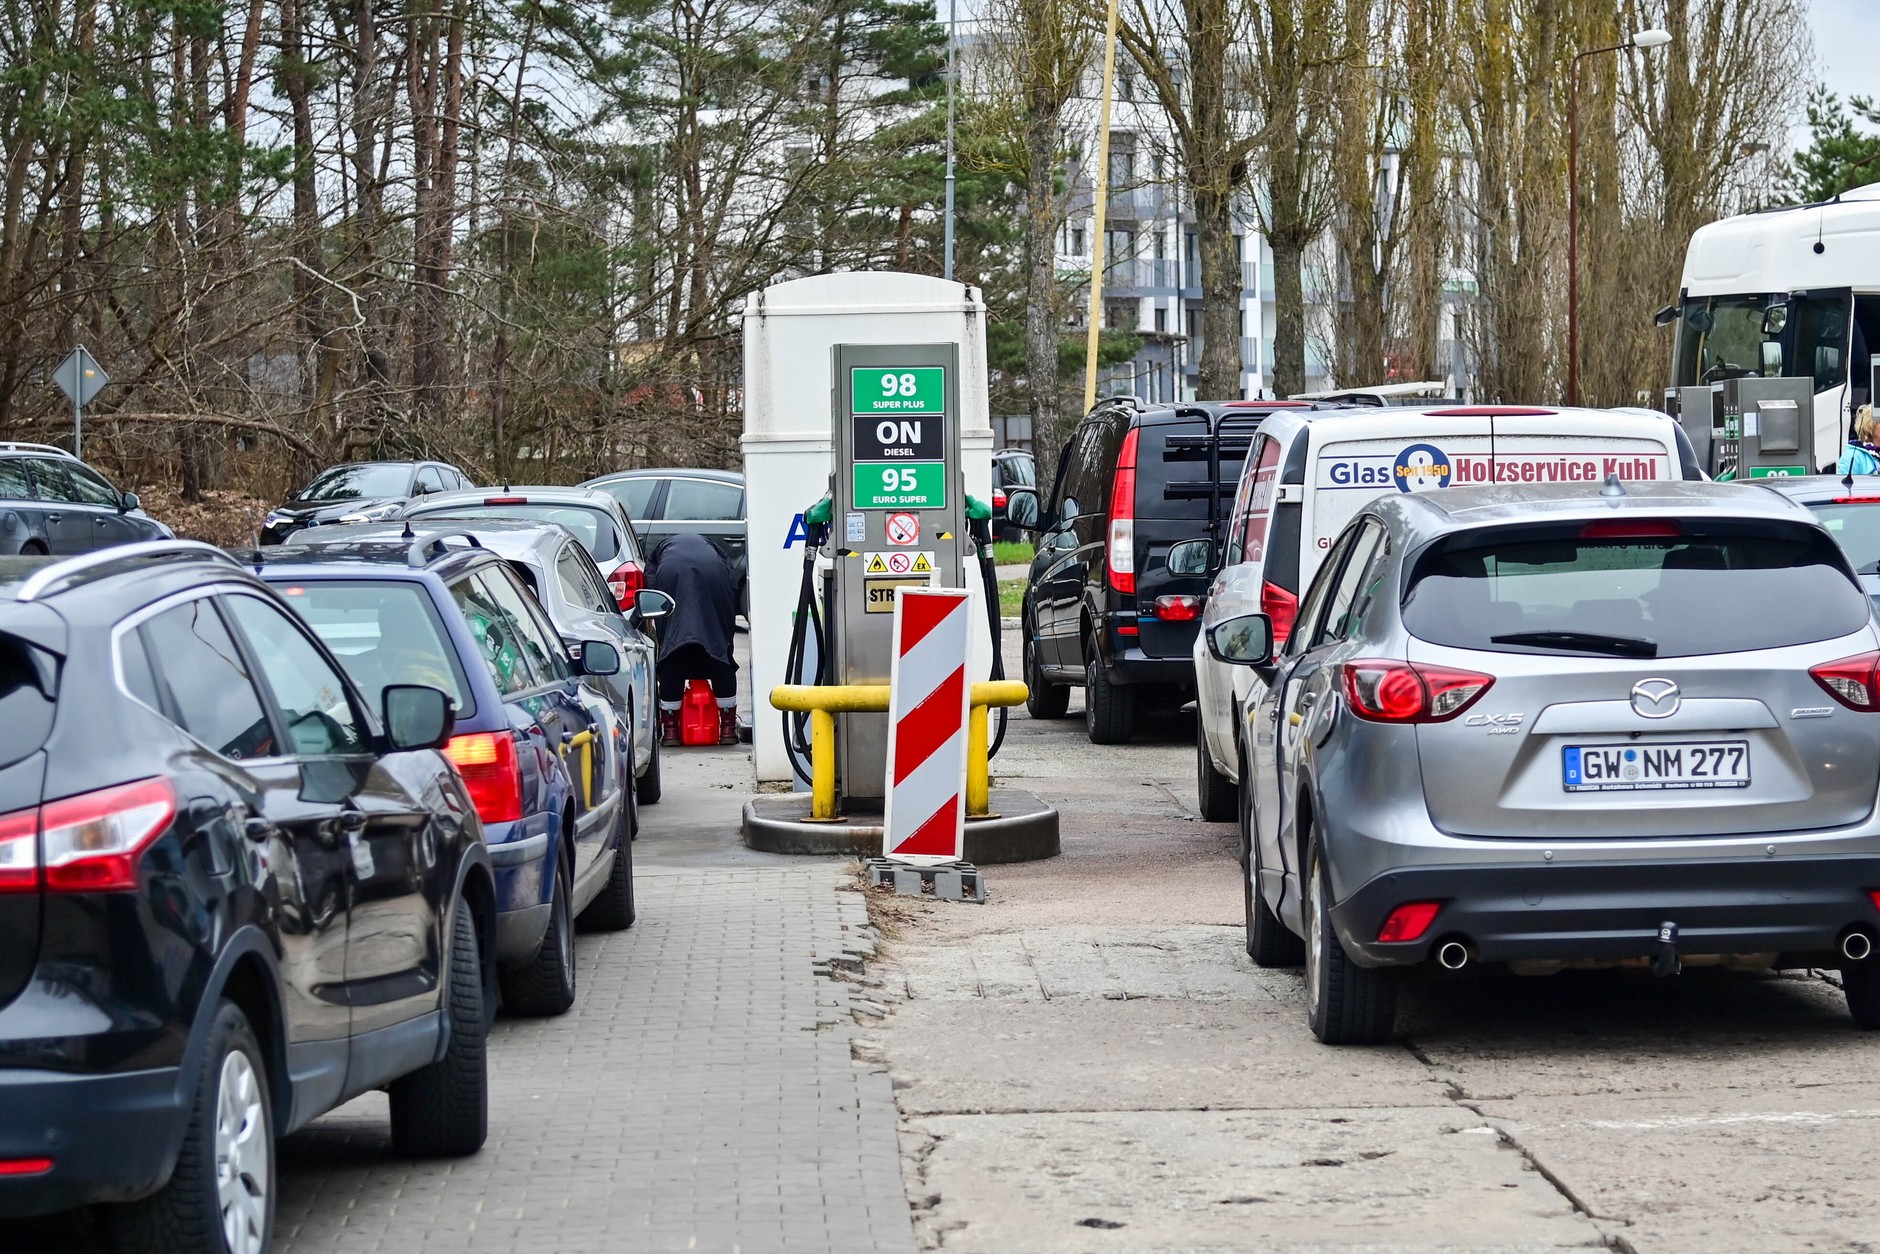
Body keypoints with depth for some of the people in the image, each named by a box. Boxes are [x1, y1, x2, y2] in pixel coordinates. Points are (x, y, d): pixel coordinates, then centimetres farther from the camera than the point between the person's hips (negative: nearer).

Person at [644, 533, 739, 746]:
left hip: (672, 576, -1)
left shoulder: (660, 552, 38)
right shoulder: (711, 547, 40)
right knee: (720, 649, 9)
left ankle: (670, 728, 5)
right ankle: (728, 727, 10)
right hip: (712, 575, 1)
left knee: (672, 657, 6)